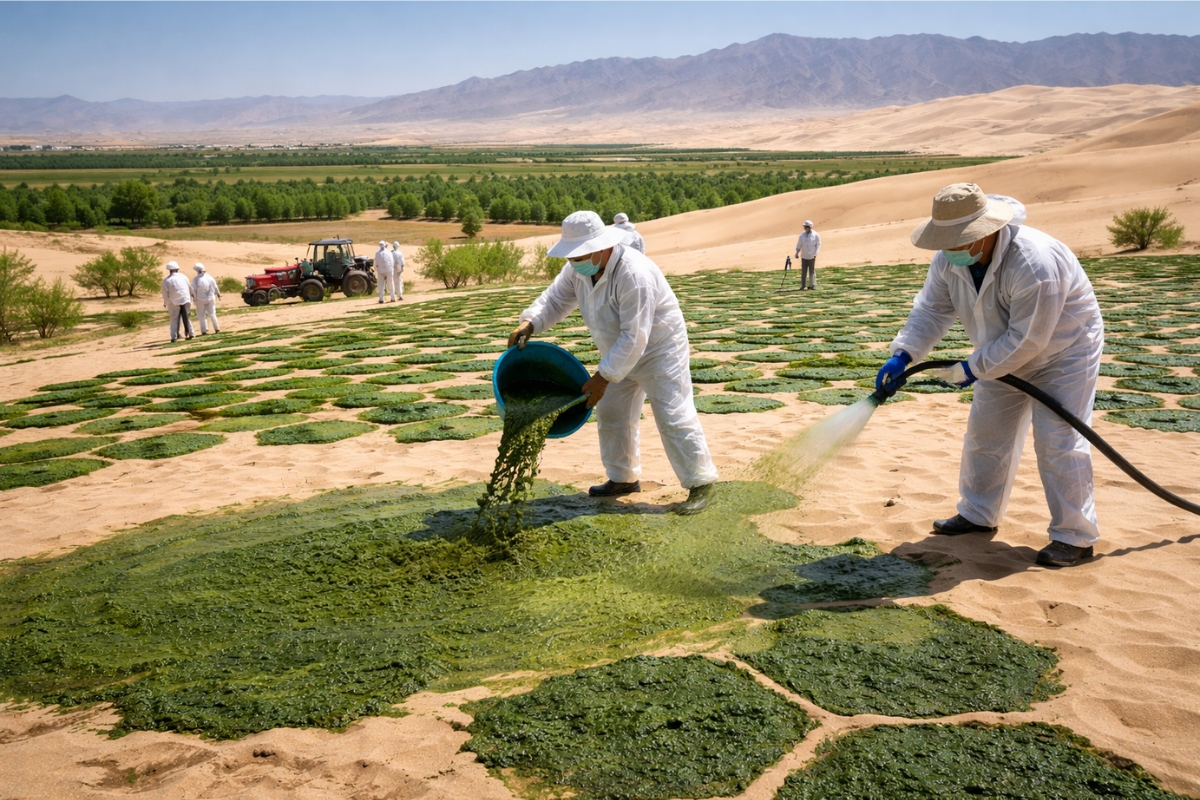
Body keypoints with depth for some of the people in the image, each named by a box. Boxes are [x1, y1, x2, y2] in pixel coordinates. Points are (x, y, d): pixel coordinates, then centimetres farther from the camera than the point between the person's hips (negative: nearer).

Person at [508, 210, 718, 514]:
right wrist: (529, 323, -22)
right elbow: (556, 299, -2)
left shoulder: (634, 275, -35)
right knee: (611, 414, 14)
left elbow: (634, 338, -34)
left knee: (674, 417, -10)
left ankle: (702, 483, 1)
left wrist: (603, 377, -30)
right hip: (620, 352, 9)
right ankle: (624, 478, 28)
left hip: (658, 349, -9)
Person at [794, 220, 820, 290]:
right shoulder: (802, 235, 7)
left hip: (812, 256, -3)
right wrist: (797, 253, 0)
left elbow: (818, 245, 0)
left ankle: (812, 285, 4)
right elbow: (799, 245, 11)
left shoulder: (816, 235, -2)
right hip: (804, 256, 3)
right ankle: (803, 285, 3)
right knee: (803, 271, 1)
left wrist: (815, 254, -10)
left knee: (812, 271, -1)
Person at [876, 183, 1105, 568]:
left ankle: (1075, 536, -1)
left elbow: (1026, 340, -34)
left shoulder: (1034, 264, -38)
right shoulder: (949, 260, -15)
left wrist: (971, 369, -28)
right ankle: (979, 514, 27)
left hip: (1063, 350, -8)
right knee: (986, 434, 11)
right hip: (1007, 356, 8)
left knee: (1057, 441, -11)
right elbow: (931, 310, -10)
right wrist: (902, 355, -25)